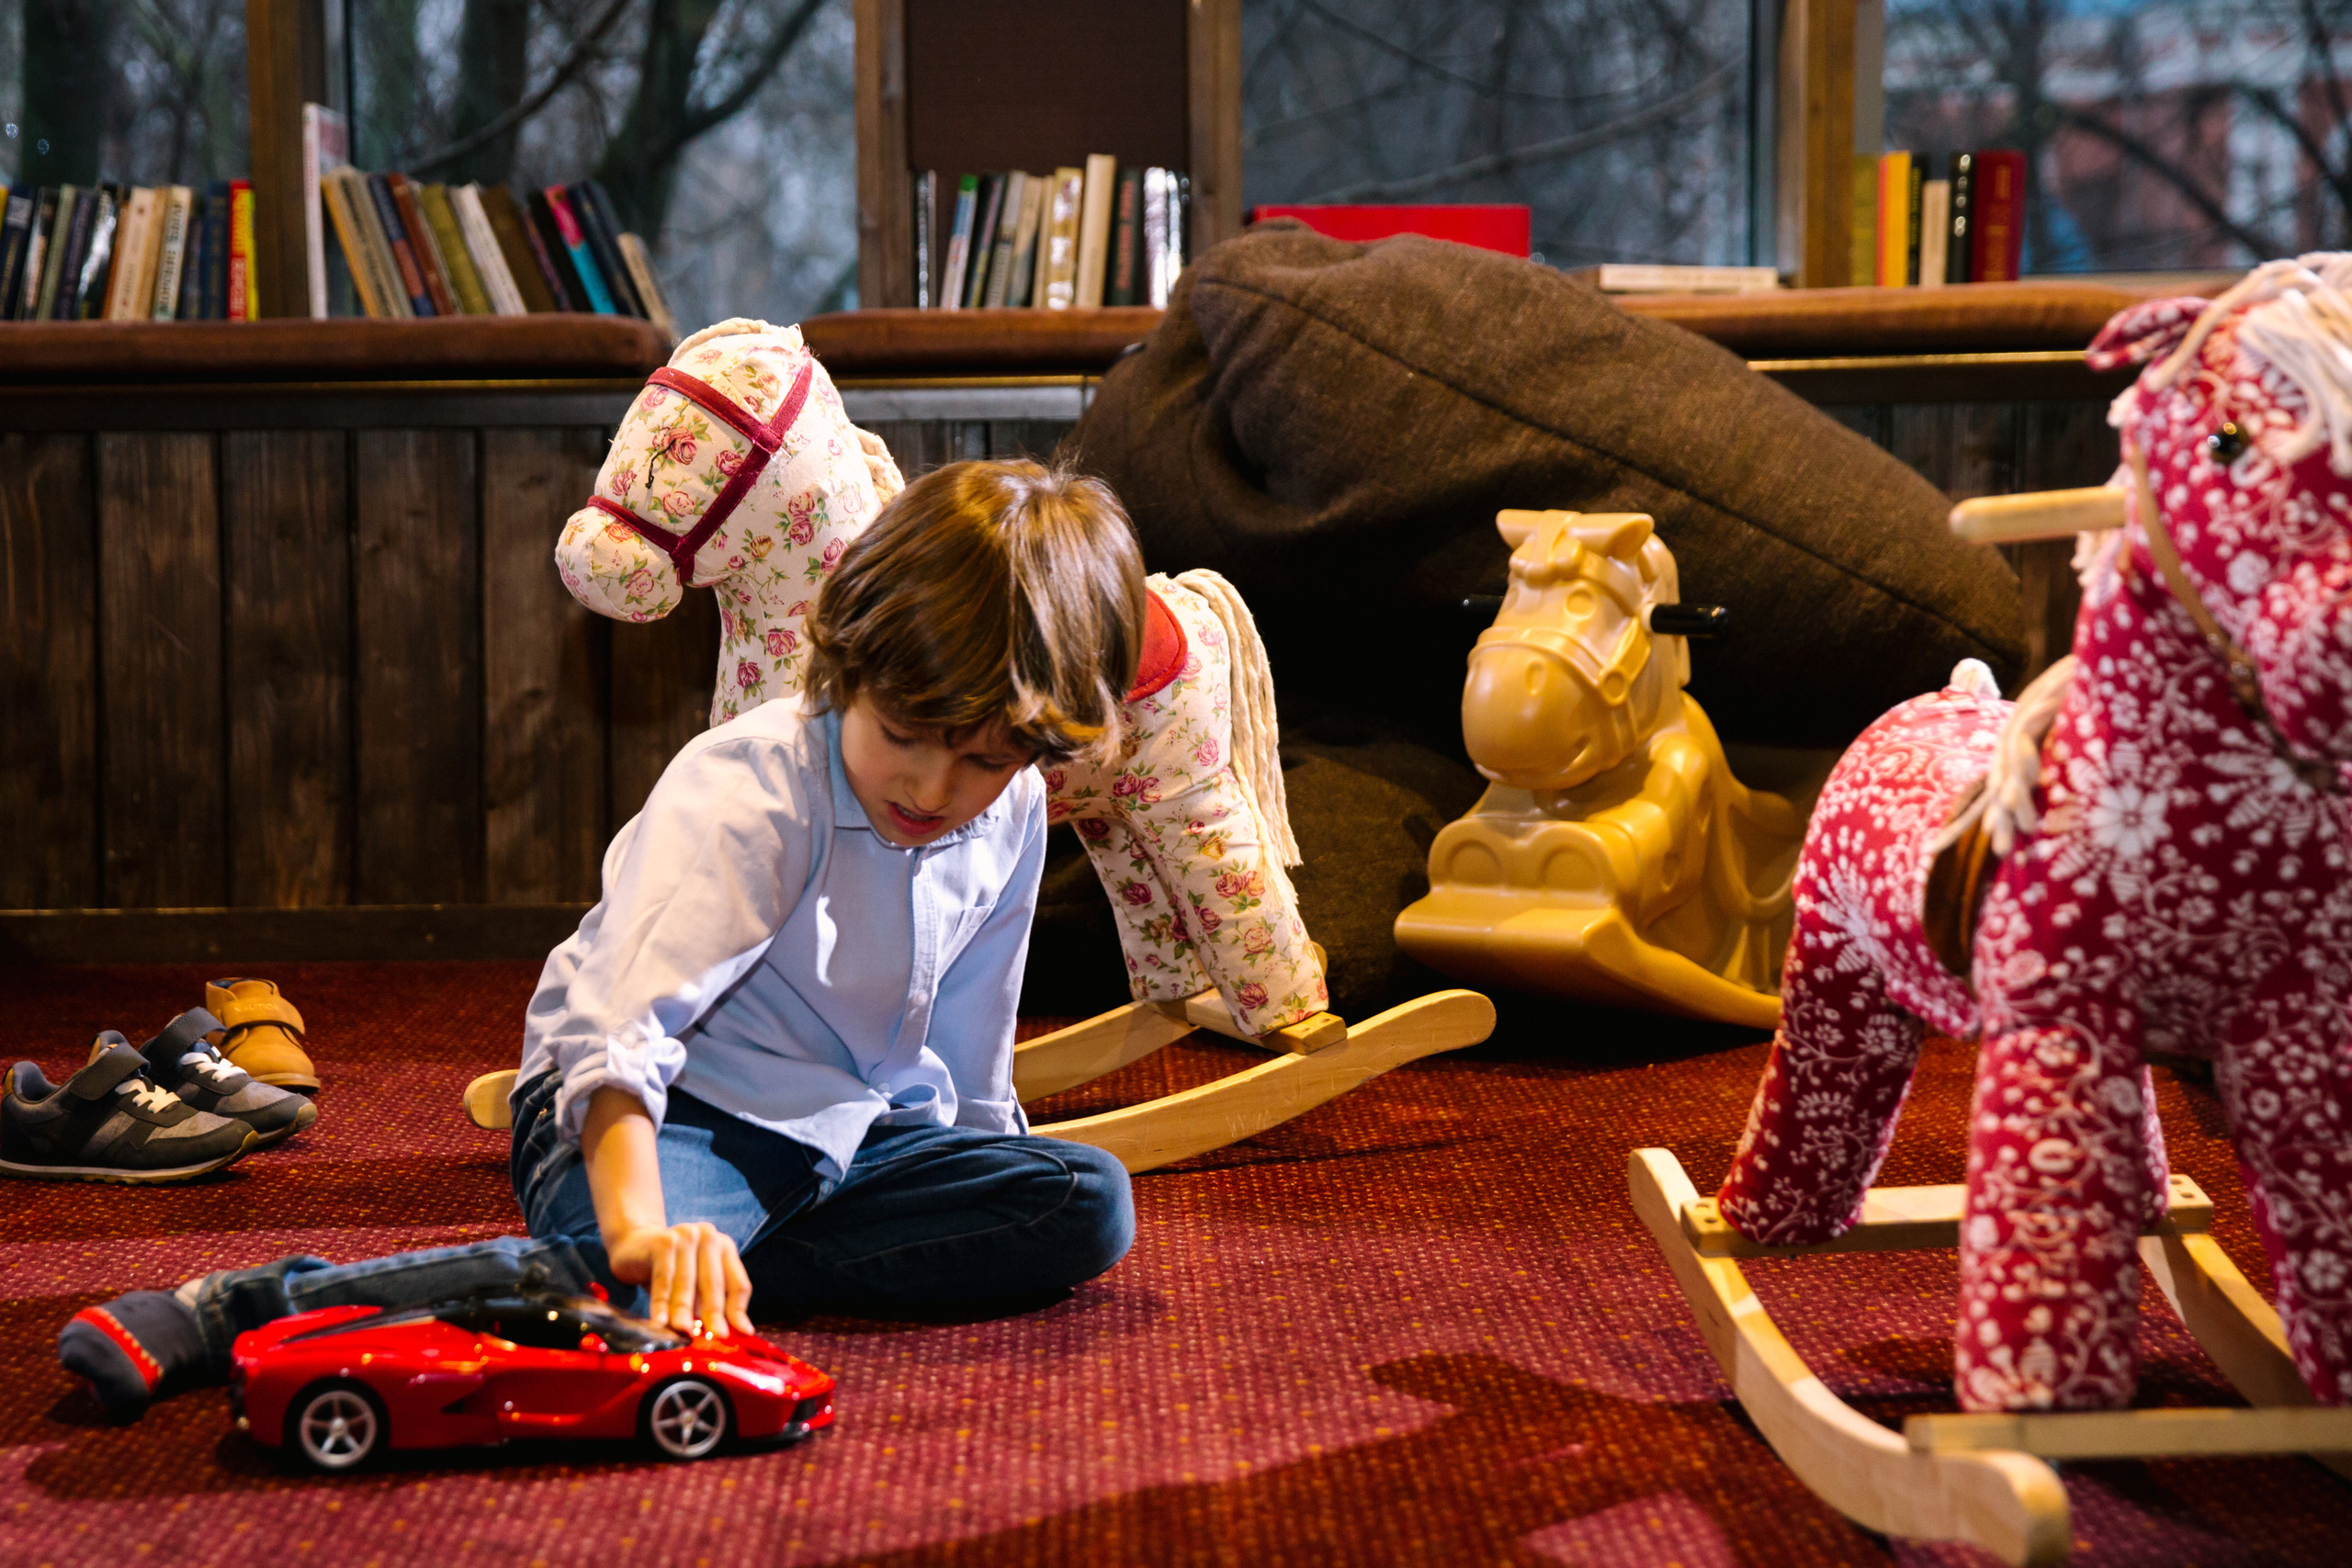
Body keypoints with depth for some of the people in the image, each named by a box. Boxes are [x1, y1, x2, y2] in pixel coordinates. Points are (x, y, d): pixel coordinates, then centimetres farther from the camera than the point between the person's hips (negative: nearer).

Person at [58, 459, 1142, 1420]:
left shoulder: (1011, 815, -1)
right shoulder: (749, 791, -23)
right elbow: (621, 1028, -37)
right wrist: (637, 1220, -51)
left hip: (851, 1126, 7)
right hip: (647, 1111, -7)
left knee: (1086, 1206, -16)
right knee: (636, 1293, -39)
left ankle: (725, 1255, -20)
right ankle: (231, 1313, -30)